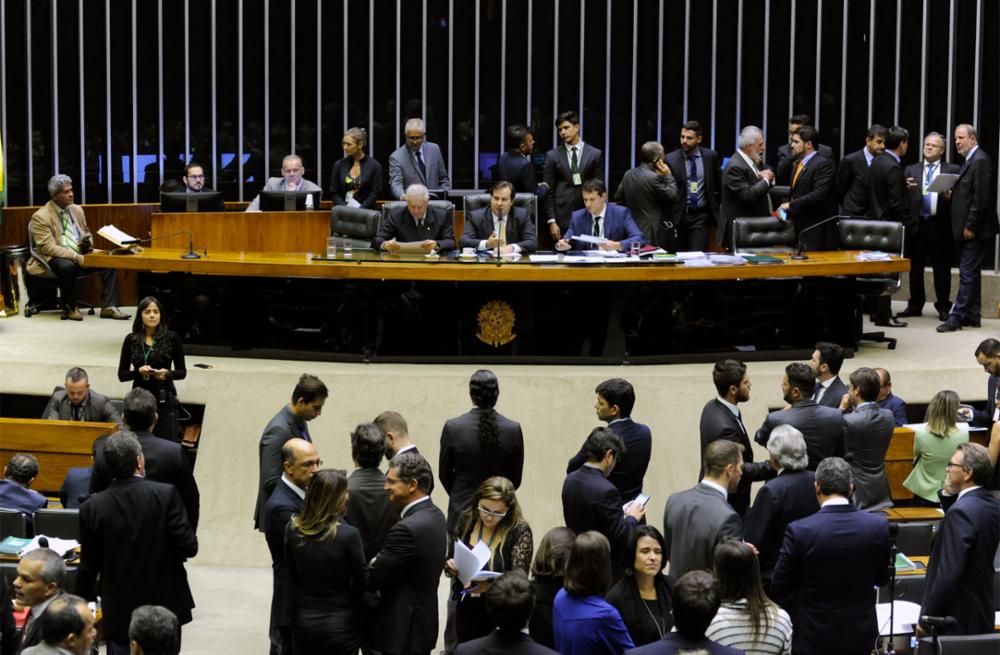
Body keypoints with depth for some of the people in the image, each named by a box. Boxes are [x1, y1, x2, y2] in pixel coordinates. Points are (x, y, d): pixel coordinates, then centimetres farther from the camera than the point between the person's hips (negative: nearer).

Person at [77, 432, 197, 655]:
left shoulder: (92, 508, -7)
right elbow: (189, 547, -13)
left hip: (119, 613, 1)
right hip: (165, 607, -1)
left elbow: (88, 567, 0)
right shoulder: (166, 495, -12)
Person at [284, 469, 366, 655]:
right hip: (340, 624, -3)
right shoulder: (349, 535, -18)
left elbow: (293, 577, 3)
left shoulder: (292, 529, -7)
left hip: (303, 621, 4)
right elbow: (361, 583, -7)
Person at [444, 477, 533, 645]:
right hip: (466, 610, 4)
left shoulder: (519, 530, -14)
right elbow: (450, 560, 8)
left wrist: (489, 585, -37)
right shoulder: (467, 520, -3)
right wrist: (451, 568, -15)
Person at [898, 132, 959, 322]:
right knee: (915, 267, 8)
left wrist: (949, 196, -20)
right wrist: (906, 188, -15)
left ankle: (943, 307, 8)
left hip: (940, 226, -3)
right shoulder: (911, 170, 13)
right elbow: (903, 197, 6)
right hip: (917, 224, 3)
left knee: (942, 268, 1)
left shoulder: (952, 170, 6)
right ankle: (915, 305, 17)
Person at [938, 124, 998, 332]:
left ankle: (957, 317, -9)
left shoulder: (980, 161, -15)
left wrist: (970, 226, -19)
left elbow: (981, 197, -20)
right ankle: (972, 316, 18)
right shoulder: (970, 161, 16)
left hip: (974, 230, -10)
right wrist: (951, 194, 4)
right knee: (971, 273, 13)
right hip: (967, 228, 10)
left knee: (967, 273, -8)